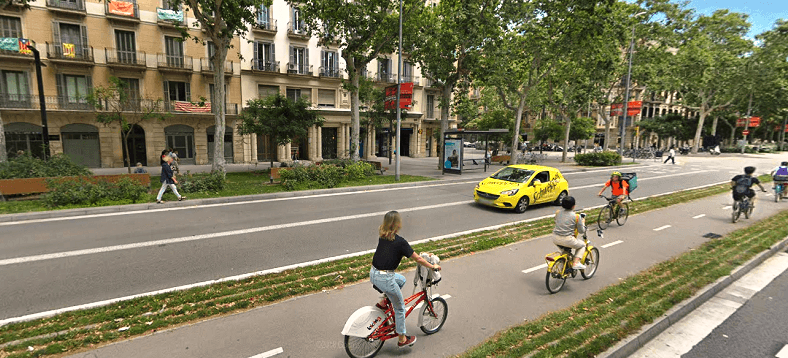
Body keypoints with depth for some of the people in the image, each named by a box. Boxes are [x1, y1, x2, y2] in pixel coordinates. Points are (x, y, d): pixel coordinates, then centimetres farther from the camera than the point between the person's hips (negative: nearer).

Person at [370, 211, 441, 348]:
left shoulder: (382, 236, 4)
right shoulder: (400, 242, -15)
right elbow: (418, 259, -7)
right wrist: (433, 266, 8)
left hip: (373, 274, 7)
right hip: (385, 278, -7)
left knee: (401, 279, 30)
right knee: (400, 307, 14)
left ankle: (384, 302, 25)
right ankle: (402, 339, 27)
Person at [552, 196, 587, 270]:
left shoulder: (558, 212, 7)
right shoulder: (576, 216, -5)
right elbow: (581, 231, 1)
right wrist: (583, 222, 19)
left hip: (555, 239, 5)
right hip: (567, 240, -5)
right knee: (582, 245, 23)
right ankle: (576, 263, 10)